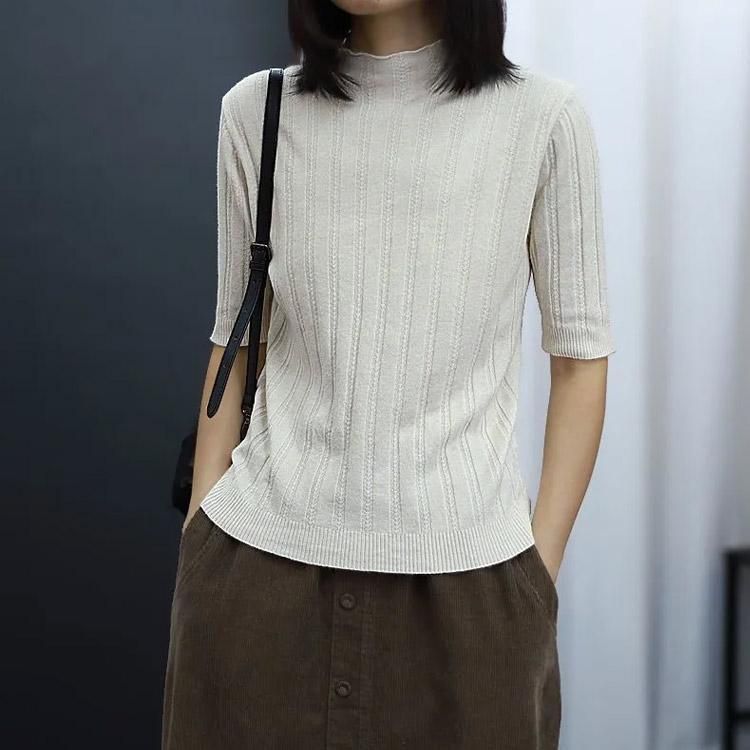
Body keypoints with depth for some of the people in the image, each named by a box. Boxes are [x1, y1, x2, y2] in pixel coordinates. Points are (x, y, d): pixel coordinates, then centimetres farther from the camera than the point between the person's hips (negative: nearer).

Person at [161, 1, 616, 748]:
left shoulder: (543, 117, -3)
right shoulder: (255, 112, 3)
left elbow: (580, 354, 0)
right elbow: (236, 340, 8)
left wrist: (541, 566, -4)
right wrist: (197, 537, 5)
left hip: (464, 570, -1)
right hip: (258, 561, 2)